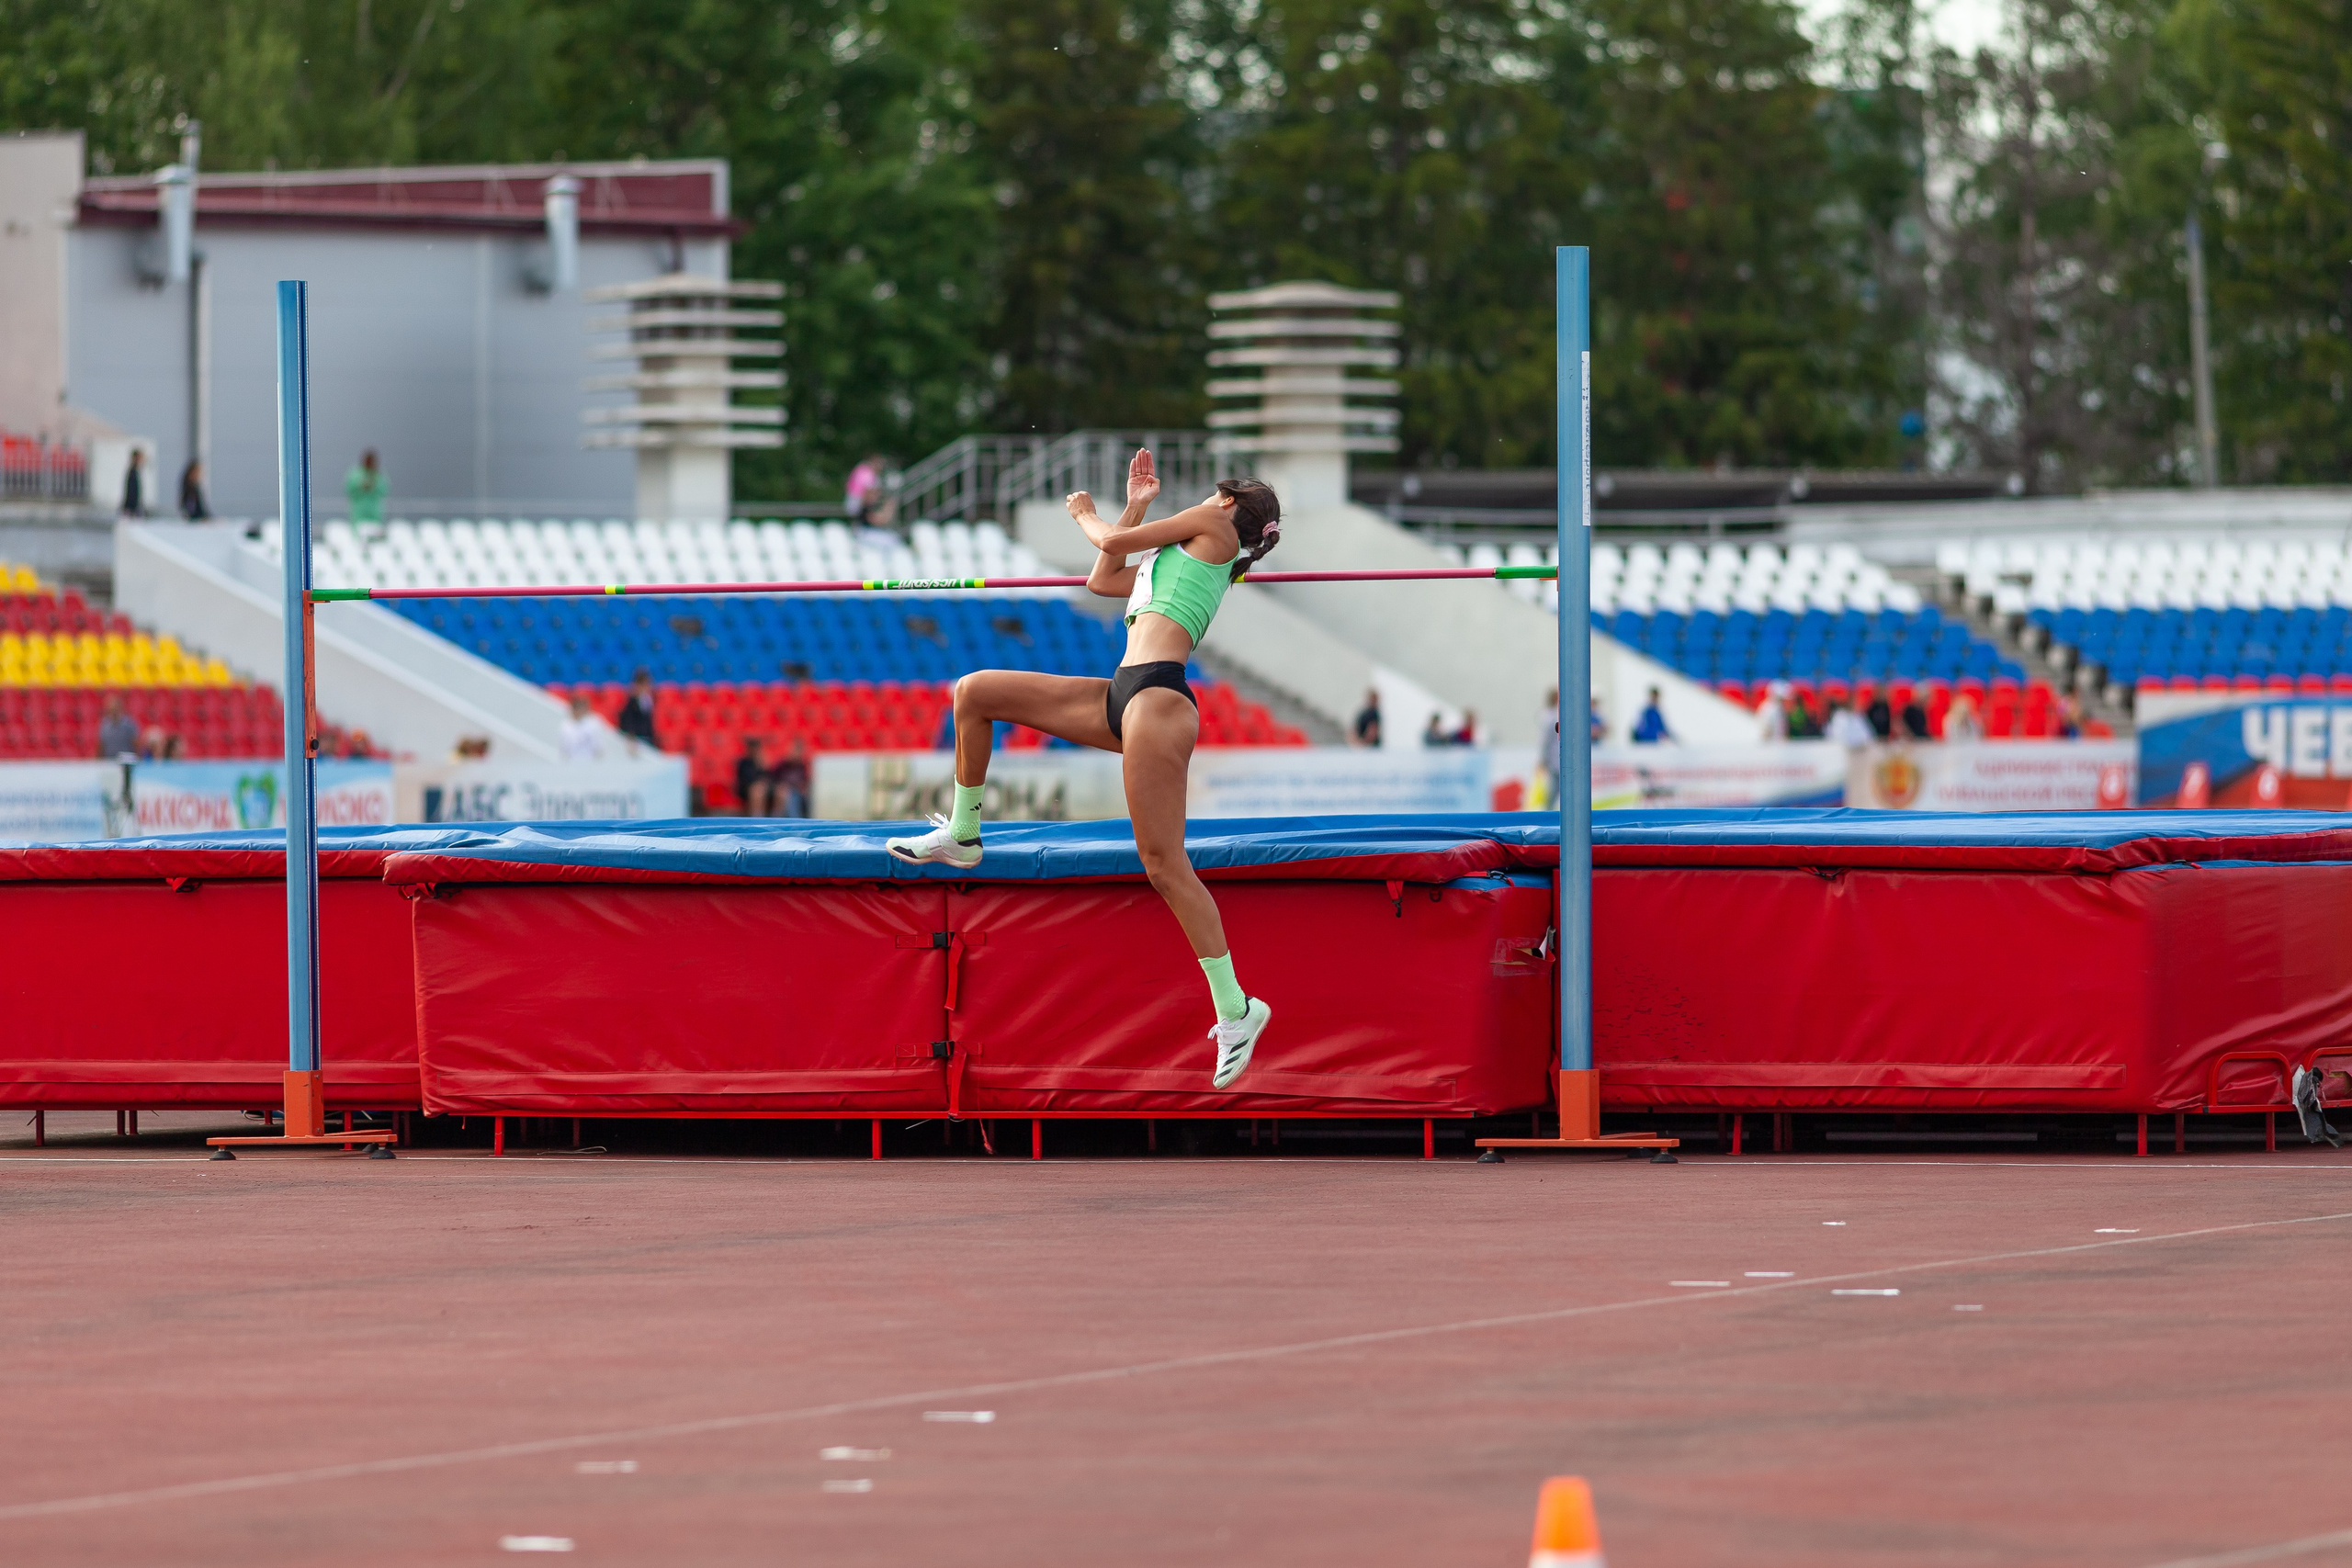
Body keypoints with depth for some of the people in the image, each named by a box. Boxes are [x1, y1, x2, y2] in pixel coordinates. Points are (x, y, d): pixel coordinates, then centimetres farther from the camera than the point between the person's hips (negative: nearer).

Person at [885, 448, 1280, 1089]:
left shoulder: (1214, 523, 6)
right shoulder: (1176, 555, 30)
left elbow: (1113, 543, 5)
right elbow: (1103, 579, 36)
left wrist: (1084, 513, 25)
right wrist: (1135, 506, 33)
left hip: (1156, 696, -10)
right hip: (1121, 698, 10)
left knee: (1163, 862, -14)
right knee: (975, 692, 10)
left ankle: (1236, 1008, -9)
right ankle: (963, 835, 21)